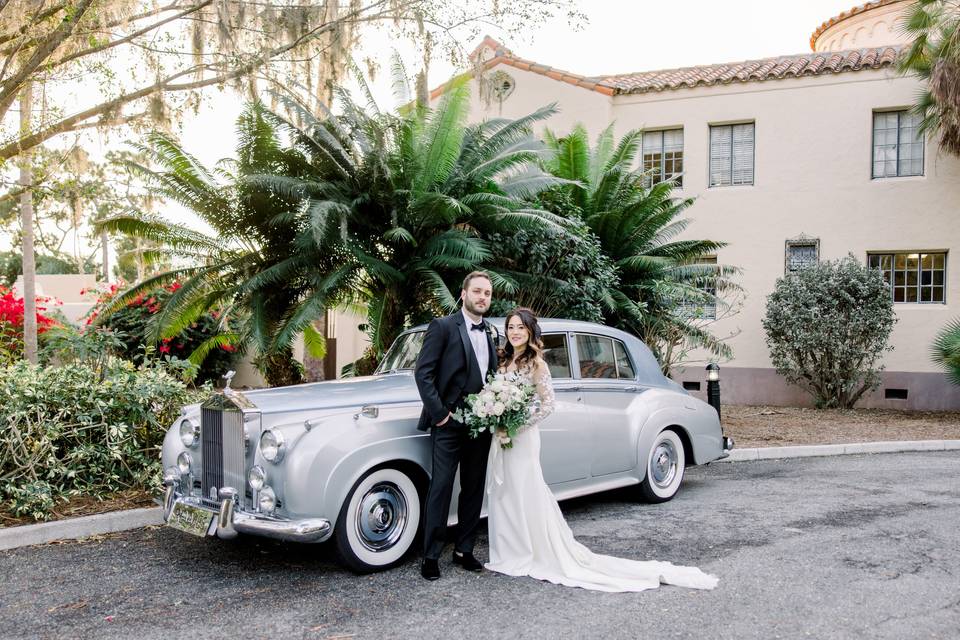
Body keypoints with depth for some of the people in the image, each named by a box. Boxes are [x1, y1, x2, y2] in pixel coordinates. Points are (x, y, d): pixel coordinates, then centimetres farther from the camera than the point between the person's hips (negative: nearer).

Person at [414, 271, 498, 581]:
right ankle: (431, 556, 5)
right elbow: (423, 373, -11)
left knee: (474, 489, 11)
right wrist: (439, 413, -15)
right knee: (441, 488, -3)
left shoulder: (489, 334, 13)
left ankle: (464, 550, 22)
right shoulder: (443, 326, -5)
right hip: (449, 424, -6)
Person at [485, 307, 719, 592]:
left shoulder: (536, 363, -10)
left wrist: (517, 429, -18)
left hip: (522, 439, -7)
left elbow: (547, 403, -14)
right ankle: (511, 554, 18)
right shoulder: (504, 361, 11)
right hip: (501, 439, 7)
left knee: (528, 497, -5)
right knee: (503, 498, 10)